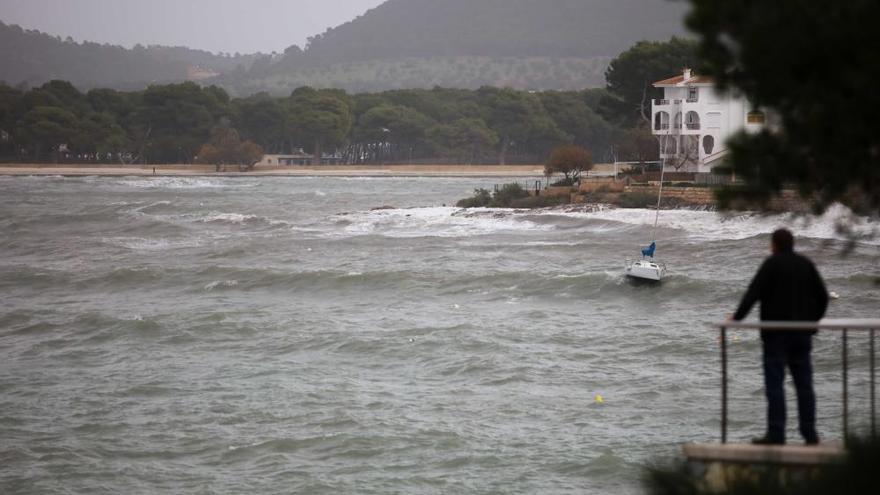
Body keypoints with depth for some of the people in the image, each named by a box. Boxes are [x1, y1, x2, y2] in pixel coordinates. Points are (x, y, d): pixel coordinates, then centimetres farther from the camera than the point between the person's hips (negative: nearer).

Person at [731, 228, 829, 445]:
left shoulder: (772, 264, -8)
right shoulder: (806, 264, 9)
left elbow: (753, 293, -14)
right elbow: (823, 296, 11)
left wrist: (737, 317, -6)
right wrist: (813, 319, 24)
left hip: (777, 332, -5)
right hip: (802, 333, 6)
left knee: (774, 383, -4)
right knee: (804, 384, 8)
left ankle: (776, 433, -9)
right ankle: (810, 433, 7)